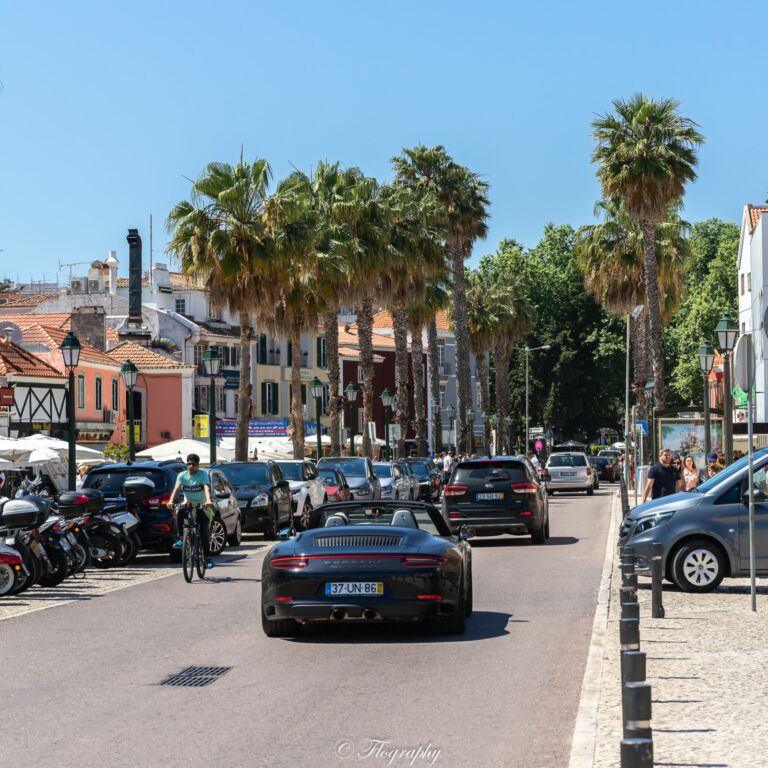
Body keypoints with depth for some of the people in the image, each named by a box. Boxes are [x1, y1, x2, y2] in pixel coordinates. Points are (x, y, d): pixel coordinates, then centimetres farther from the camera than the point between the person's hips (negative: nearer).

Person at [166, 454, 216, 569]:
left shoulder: (203, 474, -9)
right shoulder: (182, 475, -2)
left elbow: (206, 488, -25)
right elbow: (176, 488, -17)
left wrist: (208, 500, -45)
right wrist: (171, 501, -36)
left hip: (202, 506, -2)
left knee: (204, 532, -11)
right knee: (179, 513, -33)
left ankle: (208, 557, -2)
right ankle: (181, 539, -23)